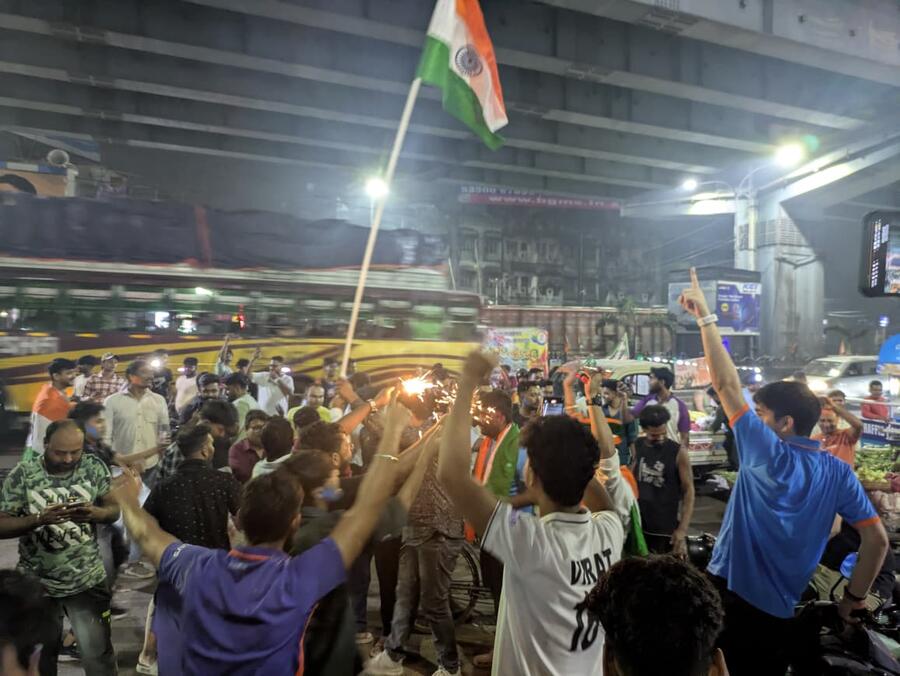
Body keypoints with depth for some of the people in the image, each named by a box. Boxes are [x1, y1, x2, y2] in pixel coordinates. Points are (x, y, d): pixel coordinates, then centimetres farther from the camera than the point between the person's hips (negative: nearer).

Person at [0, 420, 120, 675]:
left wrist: (94, 513, -26)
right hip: (36, 584, 0)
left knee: (98, 654, 5)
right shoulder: (22, 474, -12)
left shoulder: (94, 466, -8)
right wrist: (40, 518, -28)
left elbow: (114, 510, -5)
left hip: (87, 582, 0)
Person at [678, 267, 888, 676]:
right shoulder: (838, 472, -1)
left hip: (729, 596, -6)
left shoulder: (768, 455, -16)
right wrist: (854, 598, 11)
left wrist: (704, 317, -13)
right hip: (780, 611, 6)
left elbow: (727, 384, -17)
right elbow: (877, 539, 1)